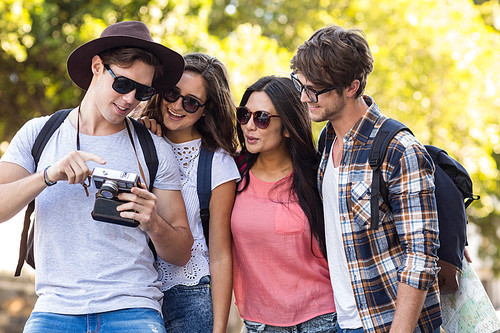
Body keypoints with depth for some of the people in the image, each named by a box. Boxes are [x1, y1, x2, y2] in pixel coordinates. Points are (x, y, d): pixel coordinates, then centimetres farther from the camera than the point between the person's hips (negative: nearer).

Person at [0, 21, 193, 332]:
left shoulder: (156, 151, 9)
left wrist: (153, 225, -11)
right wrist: (48, 175, -16)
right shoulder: (39, 134, 10)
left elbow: (181, 254, 9)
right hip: (55, 308, 0)